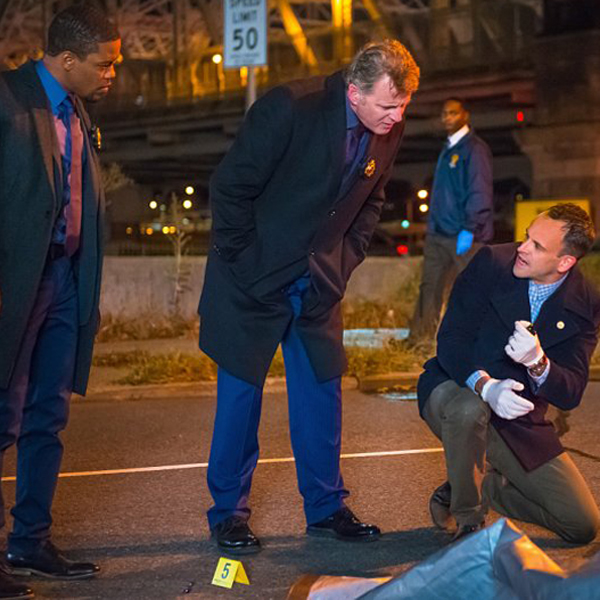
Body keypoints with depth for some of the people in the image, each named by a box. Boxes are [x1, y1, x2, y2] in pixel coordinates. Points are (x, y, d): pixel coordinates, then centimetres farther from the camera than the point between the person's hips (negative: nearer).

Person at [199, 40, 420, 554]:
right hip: (256, 279, -5)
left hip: (319, 281, 5)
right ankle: (229, 513, 14)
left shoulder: (388, 131, -5)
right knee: (241, 393, 2)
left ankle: (326, 507, 20)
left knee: (322, 390, 7)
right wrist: (244, 263, -12)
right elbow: (230, 188, -17)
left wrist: (345, 262, 6)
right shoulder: (290, 108, -24)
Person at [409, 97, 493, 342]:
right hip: (437, 233, 9)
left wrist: (469, 230, -21)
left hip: (464, 235, -9)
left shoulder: (475, 149, -9)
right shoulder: (448, 149, 18)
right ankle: (419, 337, 13)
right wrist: (432, 225, 16)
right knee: (430, 286, 9)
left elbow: (480, 193, -16)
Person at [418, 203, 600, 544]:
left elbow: (571, 394, -13)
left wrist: (538, 362, -36)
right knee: (469, 410, -41)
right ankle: (468, 518, -16)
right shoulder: (493, 263, -13)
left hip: (519, 419, 3)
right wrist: (485, 385, -38)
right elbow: (451, 341, -18)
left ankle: (482, 486, 20)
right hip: (456, 390, -3)